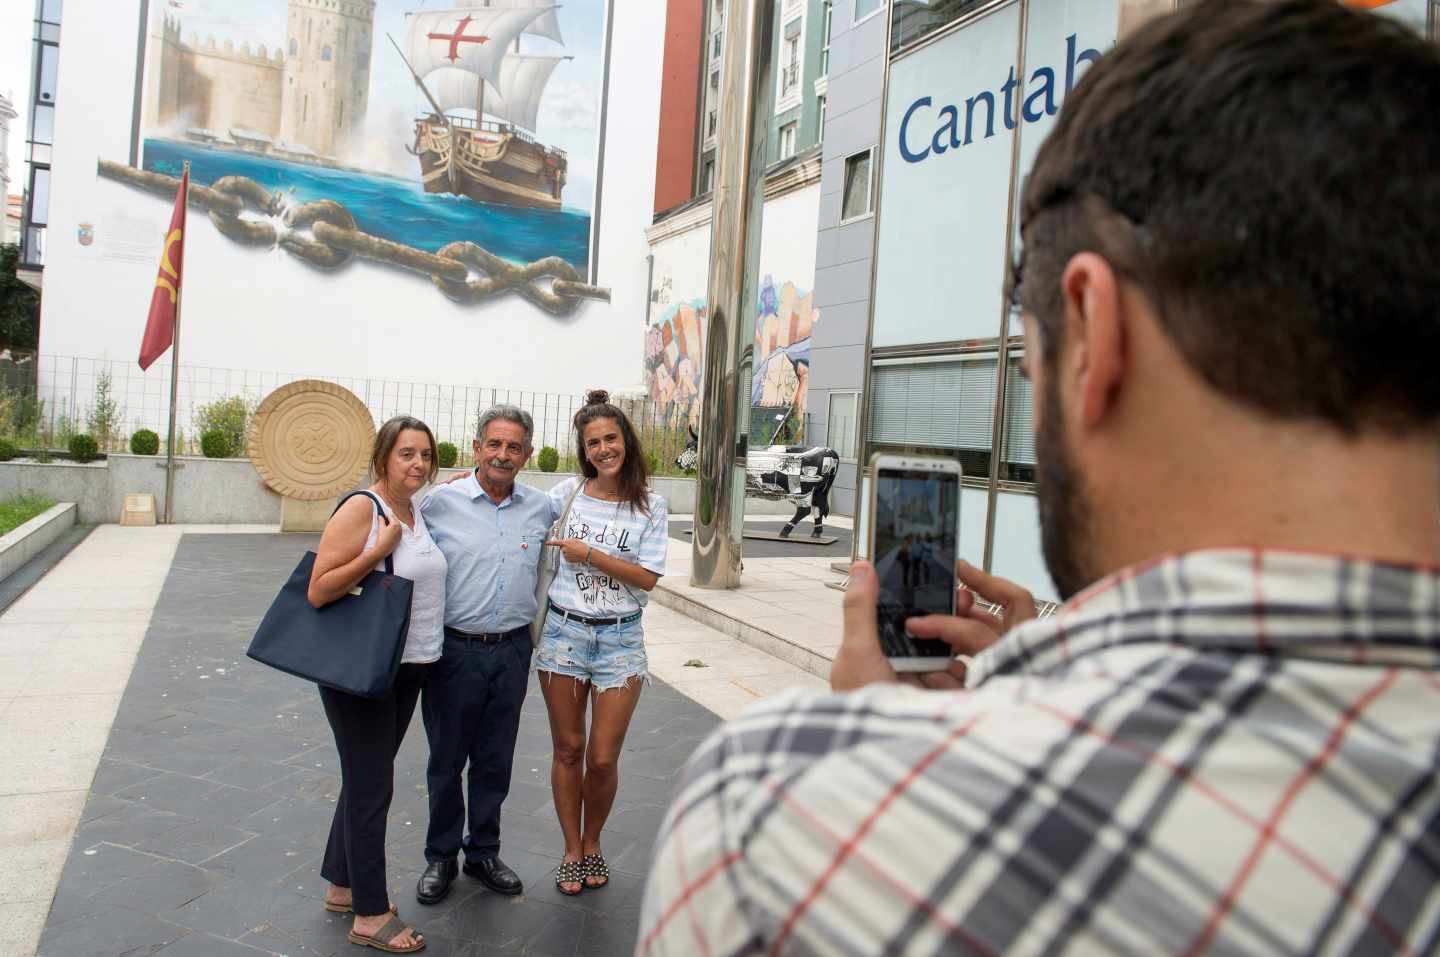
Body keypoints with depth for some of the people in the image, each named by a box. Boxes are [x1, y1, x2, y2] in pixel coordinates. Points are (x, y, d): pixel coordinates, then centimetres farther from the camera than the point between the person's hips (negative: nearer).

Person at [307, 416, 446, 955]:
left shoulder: (417, 512, 7)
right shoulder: (361, 508, -16)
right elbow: (318, 592, -19)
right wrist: (379, 549, -25)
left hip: (408, 668, 8)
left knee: (368, 778, 18)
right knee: (372, 786, 0)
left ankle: (341, 885, 35)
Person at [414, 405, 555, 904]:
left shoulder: (541, 508, 3)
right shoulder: (440, 501, -6)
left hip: (512, 652, 3)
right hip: (454, 651, -2)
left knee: (495, 761, 14)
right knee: (446, 760, 11)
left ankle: (483, 852, 32)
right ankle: (441, 857, 29)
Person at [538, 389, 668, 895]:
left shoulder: (650, 507, -2)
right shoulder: (567, 493, 1)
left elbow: (648, 577, -8)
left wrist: (589, 554, -14)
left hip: (620, 639, -1)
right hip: (563, 632, 1)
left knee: (603, 758, 1)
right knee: (568, 749, 10)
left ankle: (592, 843, 28)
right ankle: (572, 851, 28)